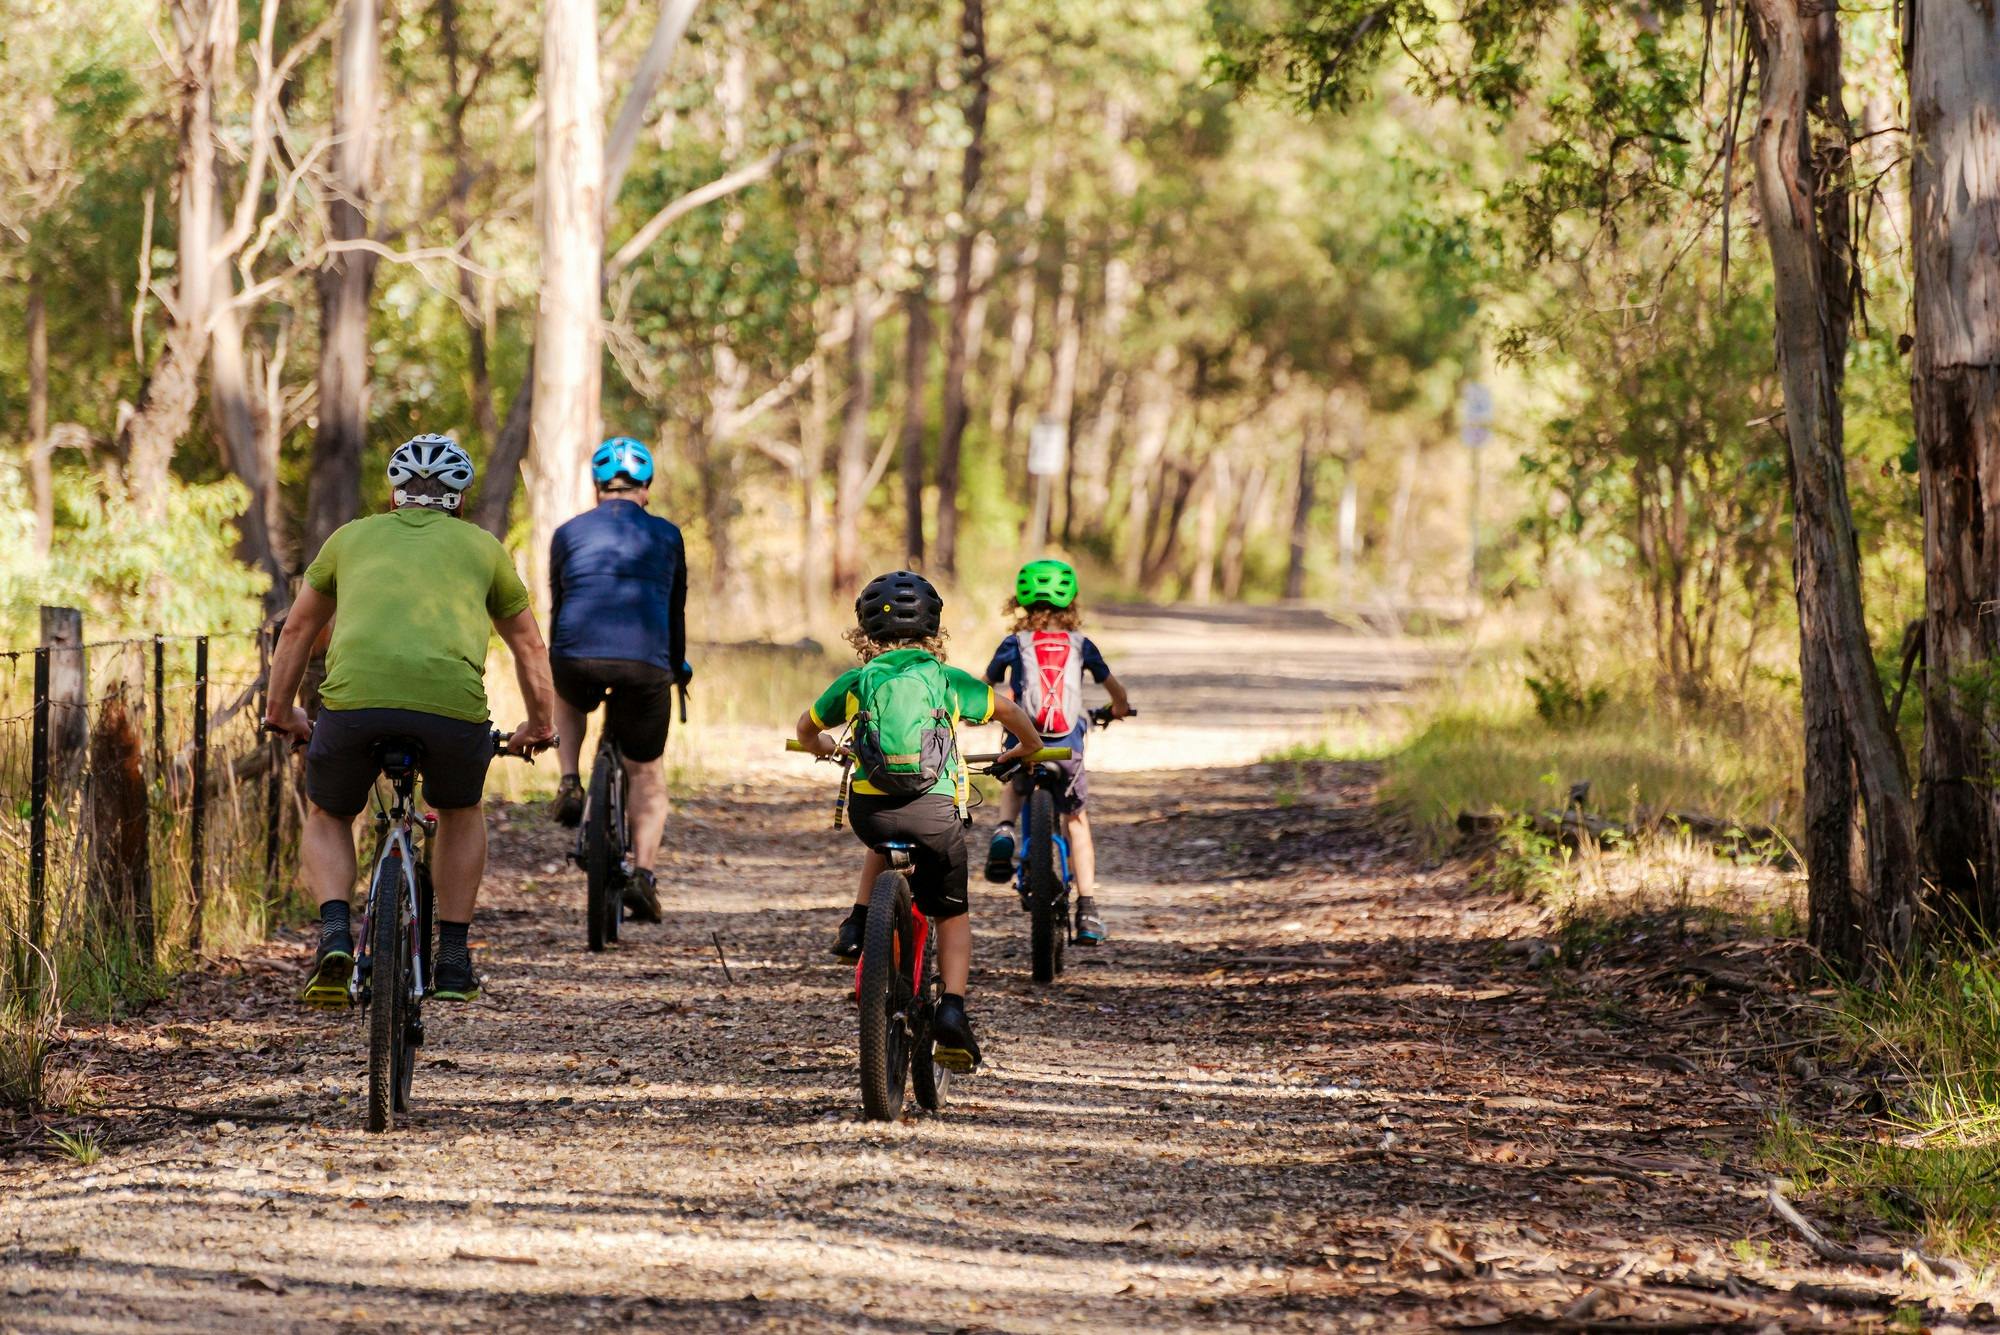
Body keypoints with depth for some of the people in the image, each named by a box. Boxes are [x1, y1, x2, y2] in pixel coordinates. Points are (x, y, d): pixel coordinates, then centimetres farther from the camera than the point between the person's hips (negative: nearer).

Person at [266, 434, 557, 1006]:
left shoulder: (353, 536, 28)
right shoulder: (483, 547, 26)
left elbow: (297, 630, 38)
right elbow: (529, 646, 37)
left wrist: (281, 712, 52)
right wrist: (539, 726, 53)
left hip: (354, 696, 0)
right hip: (453, 700, 0)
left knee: (327, 818, 26)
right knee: (461, 813, 31)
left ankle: (334, 935, 2)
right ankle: (453, 959, 25)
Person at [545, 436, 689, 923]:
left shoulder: (569, 532, 17)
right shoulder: (666, 536, 17)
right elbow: (676, 610, 27)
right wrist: (678, 666, 43)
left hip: (578, 658, 0)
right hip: (645, 664, 0)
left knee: (567, 697, 38)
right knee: (646, 774, 17)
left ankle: (570, 784, 18)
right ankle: (644, 869, -1)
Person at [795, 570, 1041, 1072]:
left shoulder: (855, 682, 12)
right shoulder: (947, 680, 11)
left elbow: (807, 728, 26)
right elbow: (1010, 711, 21)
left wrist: (823, 747, 49)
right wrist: (1028, 748, 42)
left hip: (869, 806, 1)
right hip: (936, 808, -1)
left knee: (882, 844, 39)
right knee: (952, 913, 16)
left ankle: (857, 924, 21)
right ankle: (952, 1010, -2)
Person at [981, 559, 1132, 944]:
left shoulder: (1015, 644, 7)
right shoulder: (1080, 644, 10)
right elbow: (1115, 688, 20)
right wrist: (1119, 708, 43)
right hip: (1068, 746, 0)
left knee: (1014, 788, 33)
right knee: (1077, 820, 17)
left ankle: (1004, 831, 1)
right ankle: (1088, 909, 9)